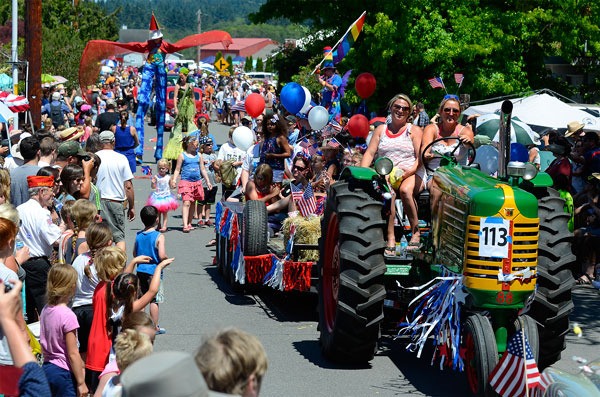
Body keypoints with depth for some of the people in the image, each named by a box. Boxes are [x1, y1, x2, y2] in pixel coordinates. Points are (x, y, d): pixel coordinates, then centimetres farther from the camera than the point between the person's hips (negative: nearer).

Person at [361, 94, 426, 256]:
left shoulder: (414, 130, 13)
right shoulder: (381, 130, 21)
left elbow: (420, 157, 2)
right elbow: (370, 153, 12)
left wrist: (410, 171, -17)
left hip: (411, 175, -1)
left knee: (405, 190, -38)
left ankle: (416, 233, -25)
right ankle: (390, 239, -40)